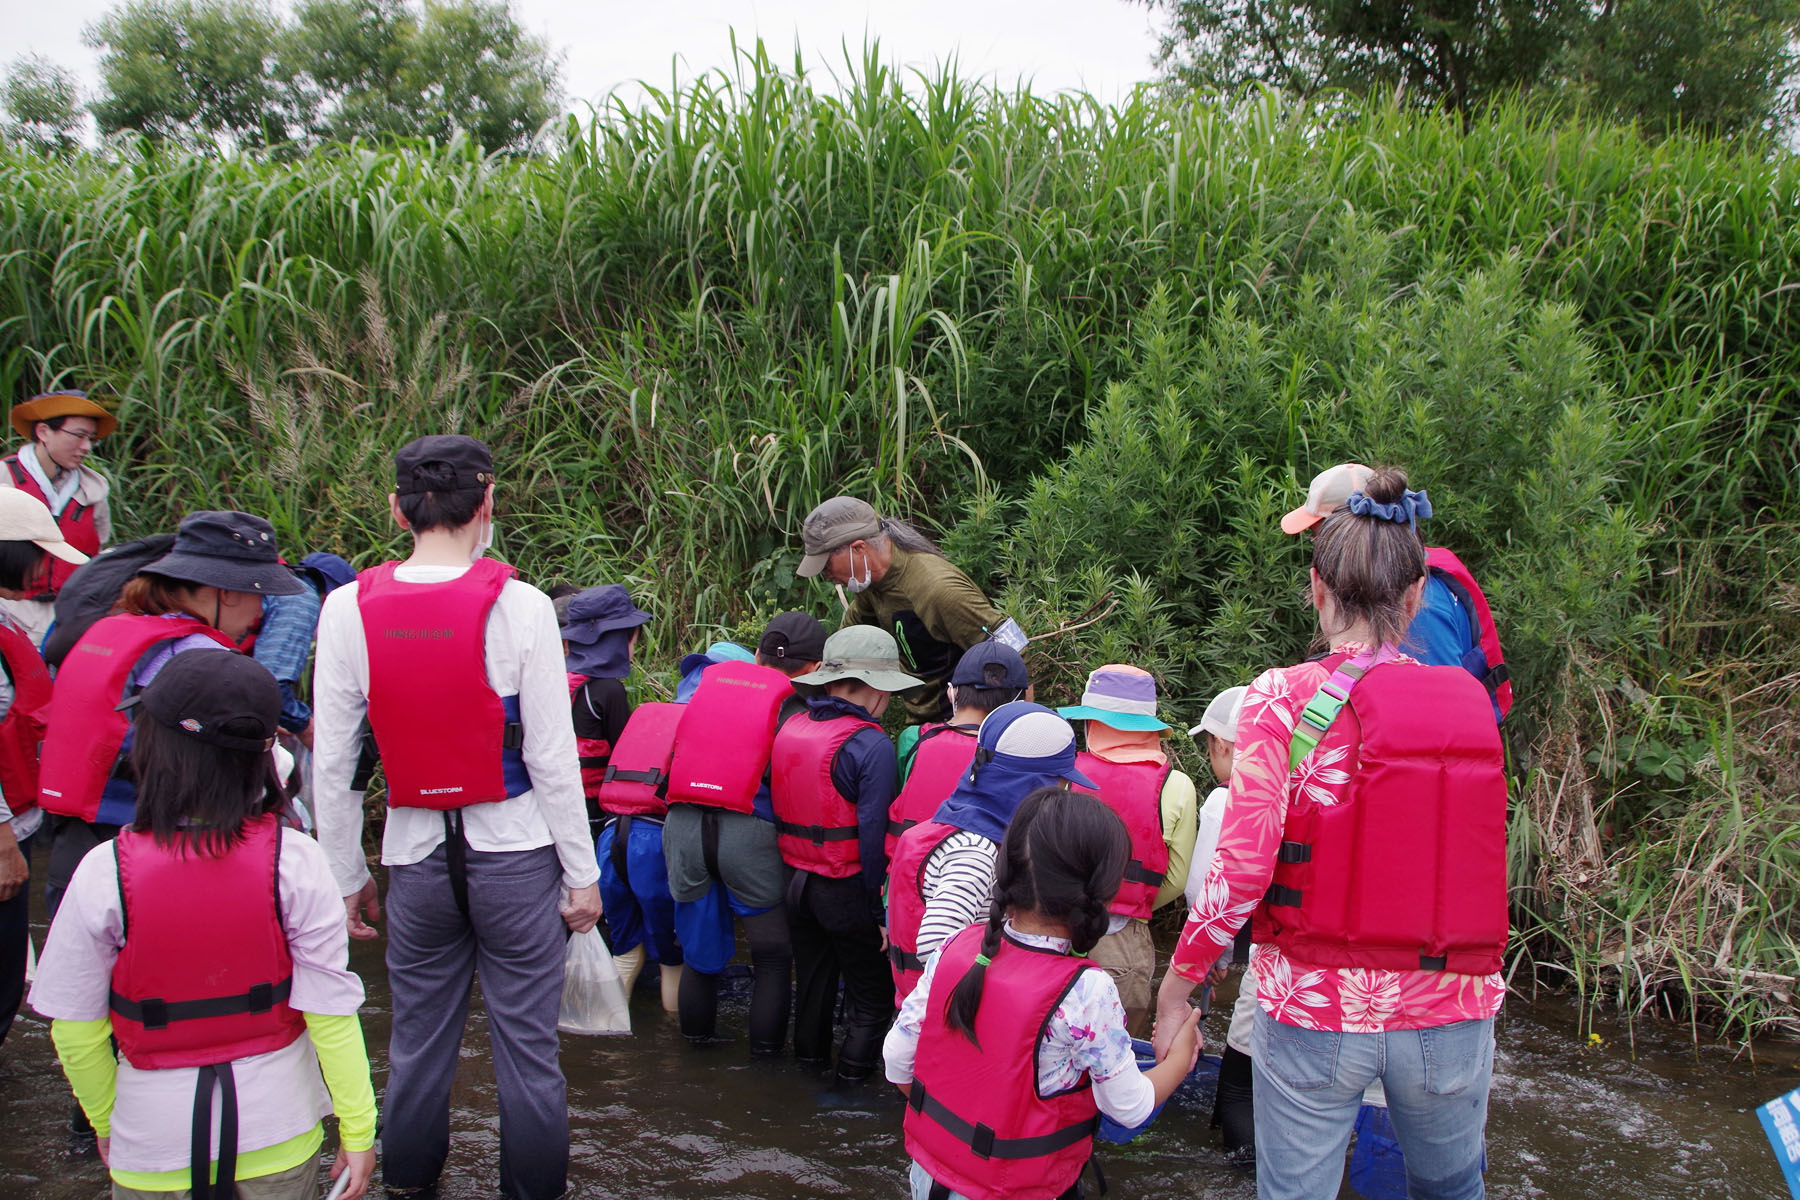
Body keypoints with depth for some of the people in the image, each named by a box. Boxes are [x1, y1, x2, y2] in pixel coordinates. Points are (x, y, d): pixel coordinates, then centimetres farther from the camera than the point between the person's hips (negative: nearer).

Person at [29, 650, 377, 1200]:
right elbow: (330, 1012, -11)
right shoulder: (293, 864, -14)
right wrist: (357, 1131, 0)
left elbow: (75, 1029, -5)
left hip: (156, 1140, 0)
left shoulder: (105, 872, -14)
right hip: (278, 1132, 0)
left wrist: (104, 1121, 13)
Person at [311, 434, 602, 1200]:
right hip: (515, 852, -2)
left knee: (417, 1043, 15)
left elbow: (330, 766, 0)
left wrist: (346, 877, 11)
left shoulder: (348, 609, -4)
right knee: (527, 1044, 7)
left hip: (415, 856, 2)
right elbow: (552, 757, -9)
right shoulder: (518, 606, -12)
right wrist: (583, 874, 1)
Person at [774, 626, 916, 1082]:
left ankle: (809, 1060, 37)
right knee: (870, 997, 11)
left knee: (812, 981, 24)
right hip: (847, 890, -7)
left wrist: (796, 870, 16)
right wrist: (881, 909, -14)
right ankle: (854, 1074, 14)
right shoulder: (870, 745, -20)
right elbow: (874, 833, -21)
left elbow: (776, 809, 8)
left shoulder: (788, 729, 1)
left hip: (796, 883, 7)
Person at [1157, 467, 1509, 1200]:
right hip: (1451, 1013, 3)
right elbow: (1475, 856, 5)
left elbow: (1241, 869, -16)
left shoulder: (1283, 699, -12)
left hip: (1315, 1010, -2)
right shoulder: (1470, 702, -2)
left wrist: (1175, 986, -5)